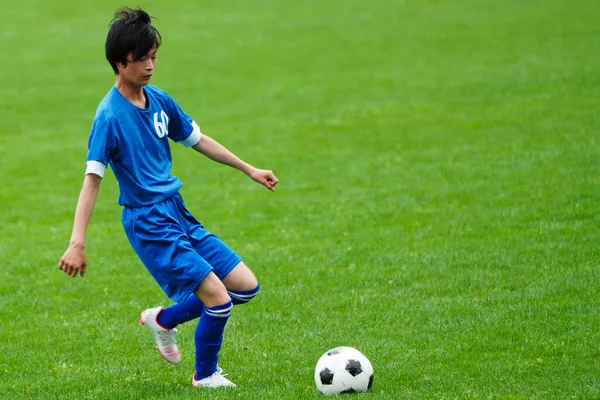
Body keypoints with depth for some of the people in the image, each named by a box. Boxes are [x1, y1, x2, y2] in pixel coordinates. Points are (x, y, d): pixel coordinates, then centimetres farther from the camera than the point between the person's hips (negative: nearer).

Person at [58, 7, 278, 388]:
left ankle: (163, 320, 25)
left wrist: (249, 169, 23)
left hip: (178, 213, 8)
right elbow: (92, 178, -20)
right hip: (148, 223, -8)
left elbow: (198, 140, 20)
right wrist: (77, 243, -27)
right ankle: (205, 376, 13)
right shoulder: (110, 114, -16)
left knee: (247, 286, 7)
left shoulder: (159, 100, 6)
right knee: (219, 299, -12)